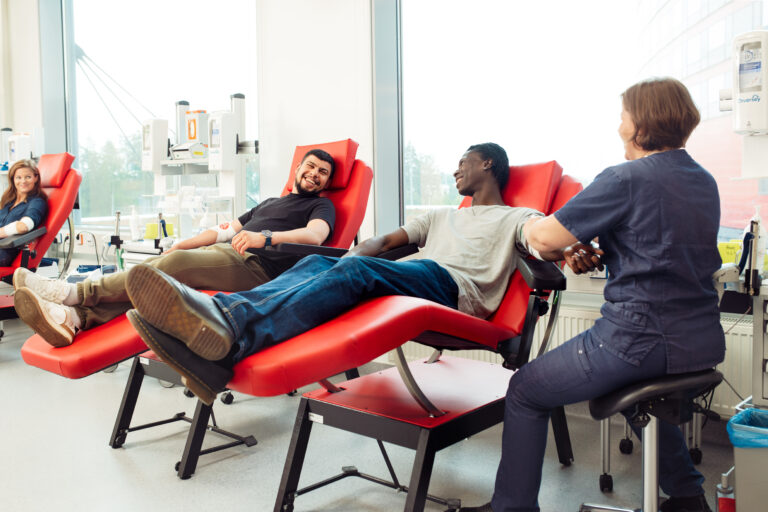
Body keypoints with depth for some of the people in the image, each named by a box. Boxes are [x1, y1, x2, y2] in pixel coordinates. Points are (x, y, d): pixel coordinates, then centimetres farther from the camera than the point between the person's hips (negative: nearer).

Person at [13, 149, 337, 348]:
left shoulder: (321, 206, 13)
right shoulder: (270, 202, 36)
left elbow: (314, 235, -12)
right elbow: (226, 230, 32)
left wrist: (264, 237, -29)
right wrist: (178, 245, 18)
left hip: (254, 265, -7)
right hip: (220, 252, 7)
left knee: (175, 264, -31)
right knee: (153, 269, -20)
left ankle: (74, 292, -34)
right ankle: (73, 317, -39)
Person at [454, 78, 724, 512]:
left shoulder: (625, 179, -14)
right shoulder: (705, 182, 11)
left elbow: (547, 237, -14)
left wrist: (529, 227, 8)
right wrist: (607, 252, 17)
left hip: (640, 338, -8)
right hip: (702, 342, 9)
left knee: (525, 391, 7)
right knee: (635, 382, 39)